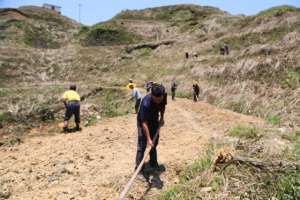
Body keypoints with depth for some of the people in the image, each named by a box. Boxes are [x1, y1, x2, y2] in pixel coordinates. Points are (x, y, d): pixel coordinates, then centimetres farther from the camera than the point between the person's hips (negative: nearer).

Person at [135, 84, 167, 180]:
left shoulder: (163, 96, -22)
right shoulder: (146, 103, -40)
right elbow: (144, 123, -36)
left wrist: (162, 117, -4)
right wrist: (148, 139, -36)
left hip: (154, 121, 6)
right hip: (143, 122, -6)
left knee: (154, 143, 17)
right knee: (142, 146, -7)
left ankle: (153, 163, 35)